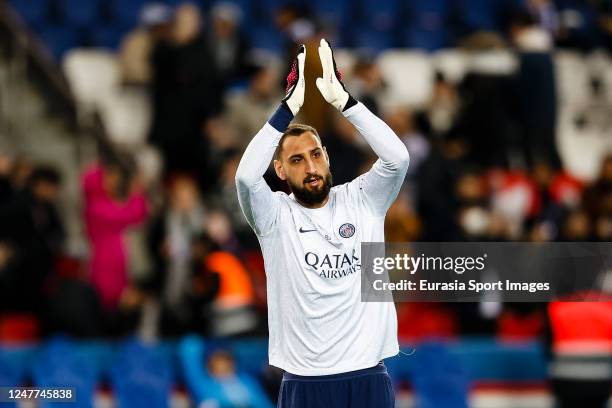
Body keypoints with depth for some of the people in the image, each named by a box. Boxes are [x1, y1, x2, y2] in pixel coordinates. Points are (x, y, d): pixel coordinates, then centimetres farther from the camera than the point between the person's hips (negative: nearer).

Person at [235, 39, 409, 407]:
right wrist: (291, 107, -20)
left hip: (368, 377, 1)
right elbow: (246, 176, -20)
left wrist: (341, 99, -16)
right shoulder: (276, 216, 0)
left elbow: (397, 158, -11)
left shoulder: (361, 201, 6)